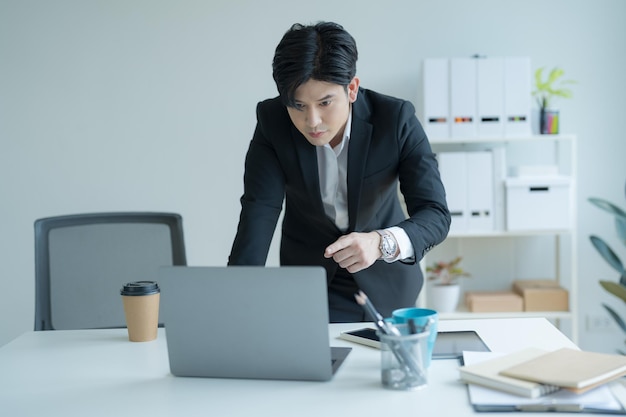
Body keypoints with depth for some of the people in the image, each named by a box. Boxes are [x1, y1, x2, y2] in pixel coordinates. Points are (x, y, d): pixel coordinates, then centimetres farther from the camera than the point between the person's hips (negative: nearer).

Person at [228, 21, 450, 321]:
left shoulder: (397, 119, -22)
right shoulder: (272, 120, -18)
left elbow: (436, 215, -24)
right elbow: (260, 209, -23)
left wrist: (381, 242, -45)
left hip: (384, 280, 0)